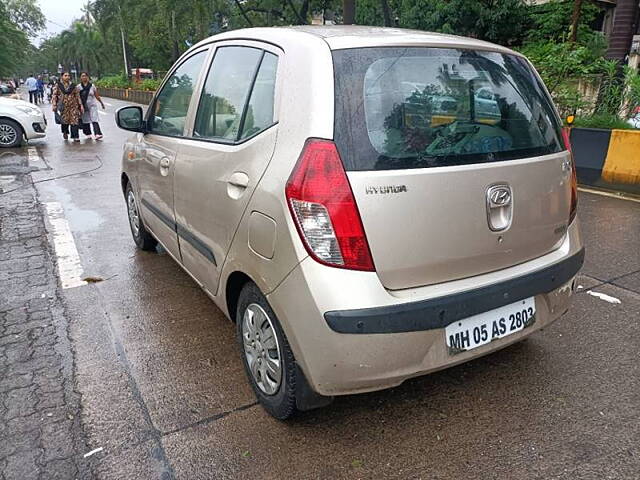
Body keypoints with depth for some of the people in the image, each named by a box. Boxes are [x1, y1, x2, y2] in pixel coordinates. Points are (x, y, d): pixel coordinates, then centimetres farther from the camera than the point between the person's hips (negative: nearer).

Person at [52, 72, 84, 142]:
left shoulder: (73, 86, 9)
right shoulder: (58, 86, 4)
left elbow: (78, 96, 10)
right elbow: (54, 96, 2)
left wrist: (81, 105, 4)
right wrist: (54, 105, -7)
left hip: (73, 106, 1)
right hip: (63, 106, -1)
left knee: (74, 121, -7)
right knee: (65, 121, 3)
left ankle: (75, 136, -5)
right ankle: (65, 132, 31)